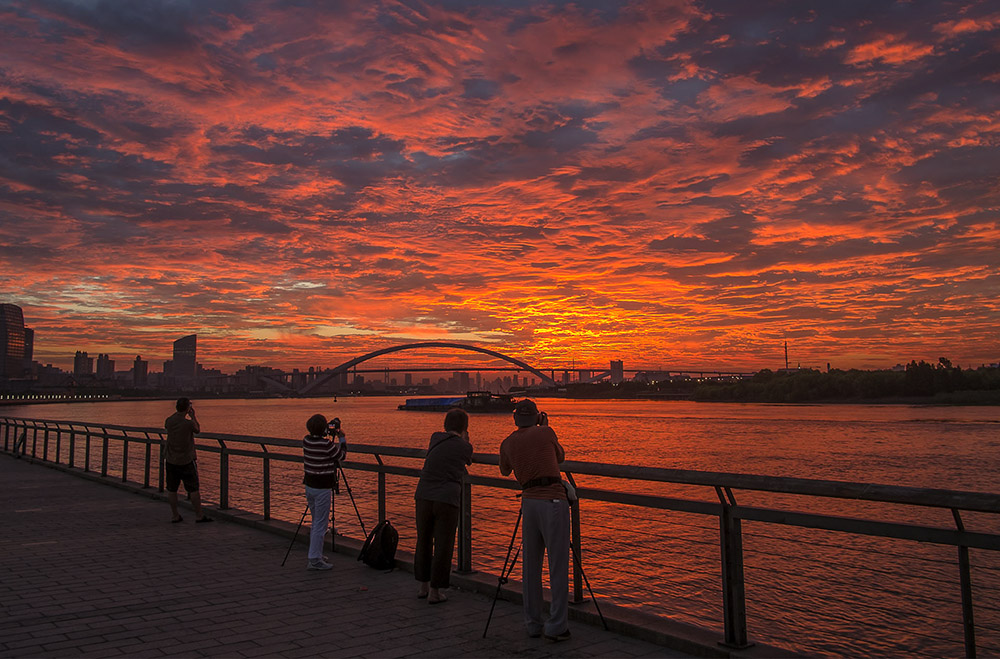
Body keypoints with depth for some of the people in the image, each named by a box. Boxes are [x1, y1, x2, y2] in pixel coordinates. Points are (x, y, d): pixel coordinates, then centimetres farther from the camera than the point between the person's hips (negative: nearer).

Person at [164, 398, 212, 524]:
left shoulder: (169, 420, -5)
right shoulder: (189, 423, -19)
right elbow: (198, 430, 2)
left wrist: (177, 413, 22)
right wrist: (193, 415, 7)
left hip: (171, 460, 5)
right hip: (186, 461, -4)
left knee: (172, 489, 11)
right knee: (193, 489, 4)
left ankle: (175, 515, 17)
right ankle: (199, 515, 9)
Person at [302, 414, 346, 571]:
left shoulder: (306, 441, 1)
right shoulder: (326, 444, -20)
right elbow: (341, 455, -3)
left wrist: (328, 436, 16)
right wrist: (342, 438, 9)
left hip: (309, 485, 8)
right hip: (322, 488, -7)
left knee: (316, 522, 19)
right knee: (320, 524, -3)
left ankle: (316, 554, 26)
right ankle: (315, 560, -2)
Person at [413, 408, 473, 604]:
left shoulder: (435, 438, 8)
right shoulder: (465, 447, 1)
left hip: (424, 497, 4)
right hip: (447, 500, -3)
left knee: (423, 542, 17)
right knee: (443, 546, 6)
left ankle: (423, 586, 29)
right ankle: (434, 592, 11)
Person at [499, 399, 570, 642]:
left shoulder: (507, 444, 11)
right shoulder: (546, 433, 3)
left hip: (529, 502, 4)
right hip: (553, 501, -4)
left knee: (531, 565, 13)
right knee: (558, 566, -1)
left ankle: (533, 624, 18)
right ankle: (556, 627, -1)